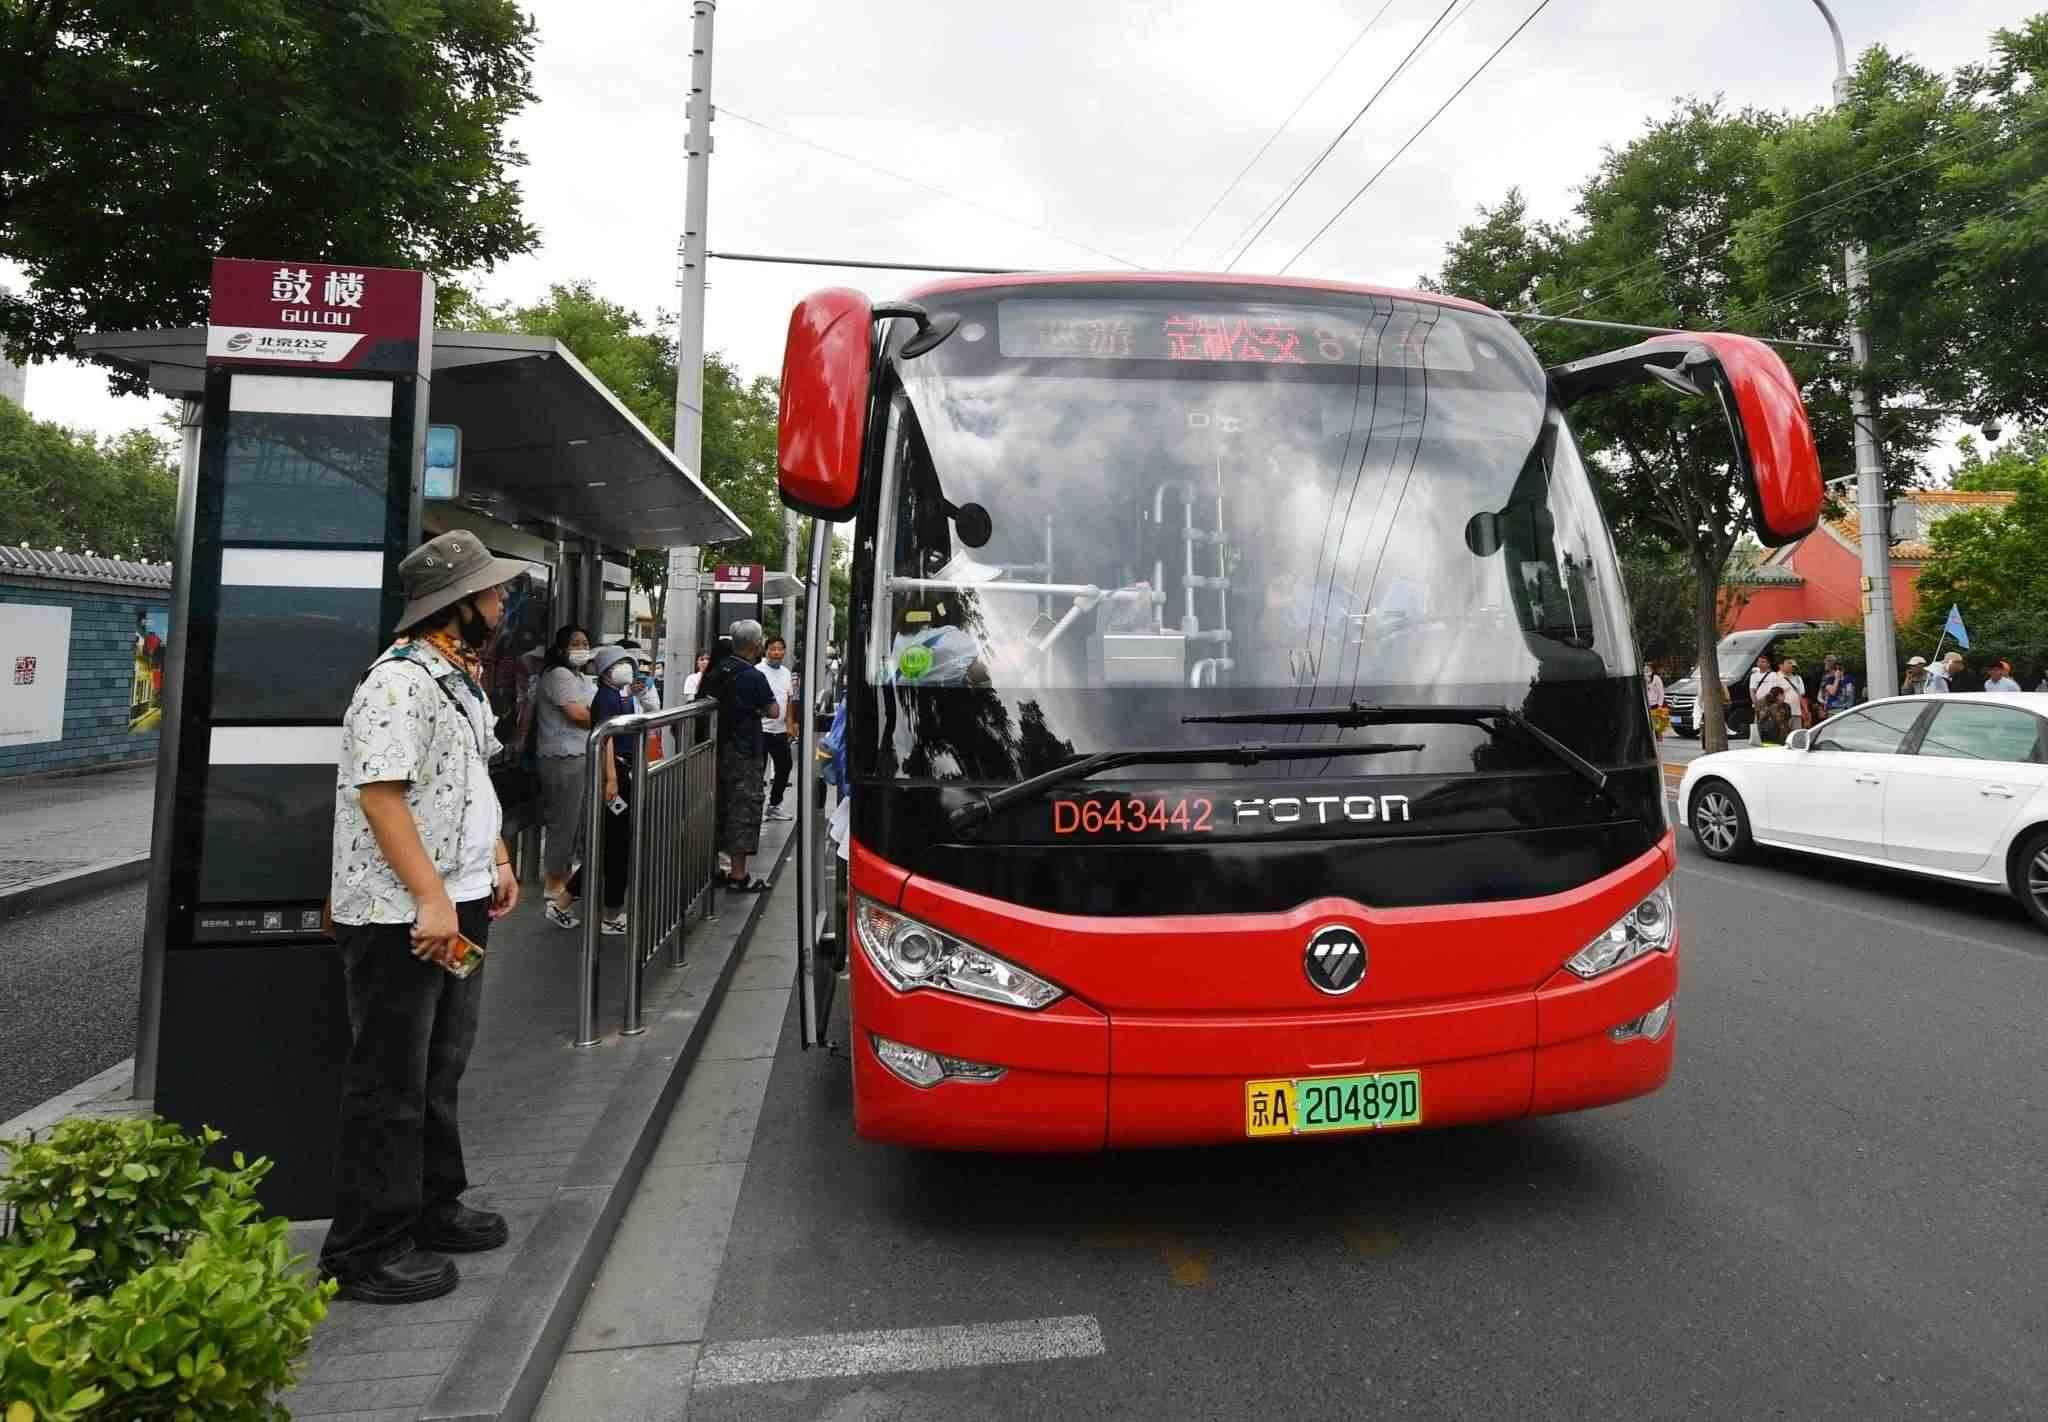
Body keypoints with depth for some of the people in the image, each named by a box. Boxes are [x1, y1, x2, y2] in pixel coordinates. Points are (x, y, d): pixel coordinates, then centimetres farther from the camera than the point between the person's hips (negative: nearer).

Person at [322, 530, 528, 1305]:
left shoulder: (462, 675, 13)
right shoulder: (399, 680, -18)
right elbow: (379, 795, -24)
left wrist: (497, 860, 15)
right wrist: (429, 898, -26)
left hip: (459, 904, 10)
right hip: (397, 916, -10)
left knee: (440, 1067, 19)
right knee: (390, 1083, 2)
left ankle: (432, 1207, 34)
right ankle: (368, 1249, 16)